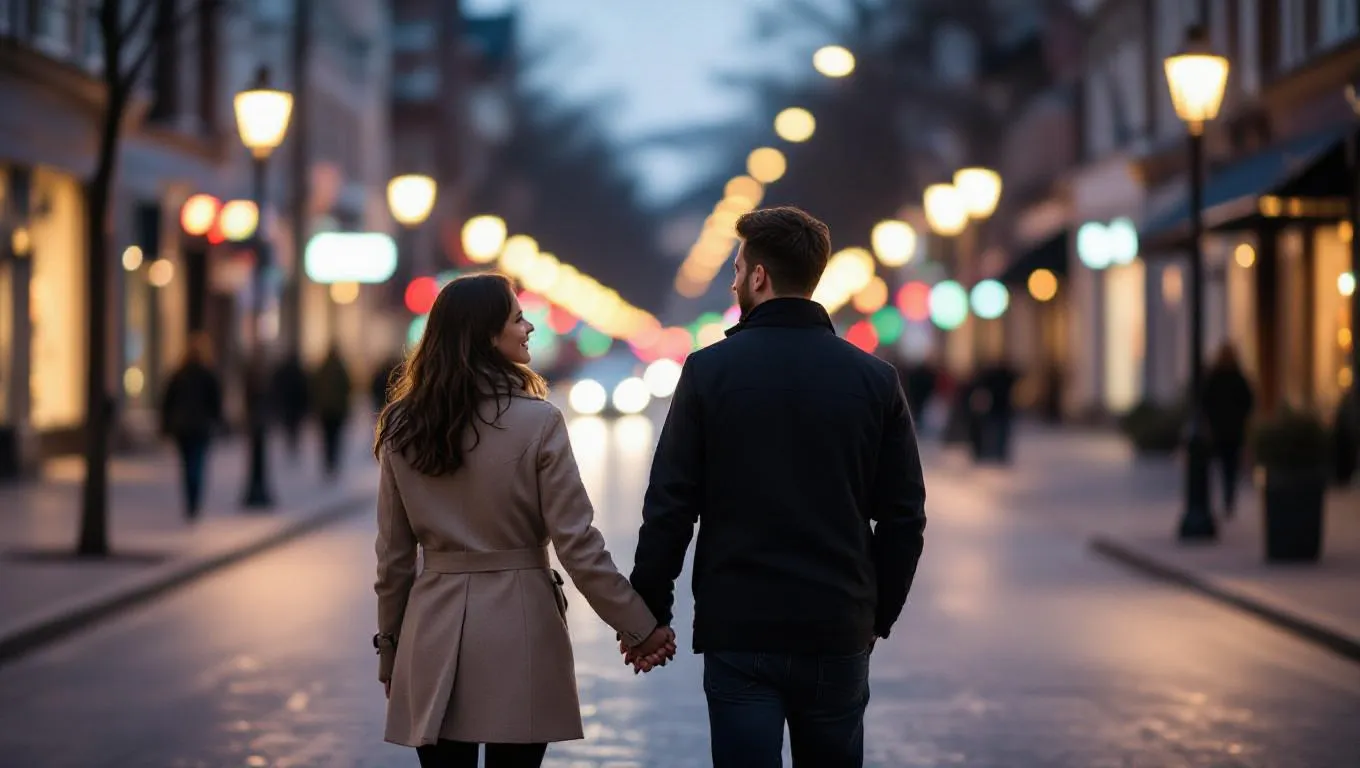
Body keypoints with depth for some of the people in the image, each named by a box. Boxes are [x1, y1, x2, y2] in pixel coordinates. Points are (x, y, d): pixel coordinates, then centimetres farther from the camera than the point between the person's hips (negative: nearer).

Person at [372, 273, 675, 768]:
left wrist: (391, 653, 16)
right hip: (517, 626, -3)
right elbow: (576, 543, -10)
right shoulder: (537, 422, -10)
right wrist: (640, 627, -2)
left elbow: (393, 557, 7)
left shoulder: (402, 427, 3)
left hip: (434, 632, 3)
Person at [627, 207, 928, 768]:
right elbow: (905, 517, 4)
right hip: (839, 636, 2)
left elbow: (669, 507, -6)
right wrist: (879, 615, 14)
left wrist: (650, 611, 4)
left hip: (739, 631, -2)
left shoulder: (710, 370, -5)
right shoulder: (874, 379, 2)